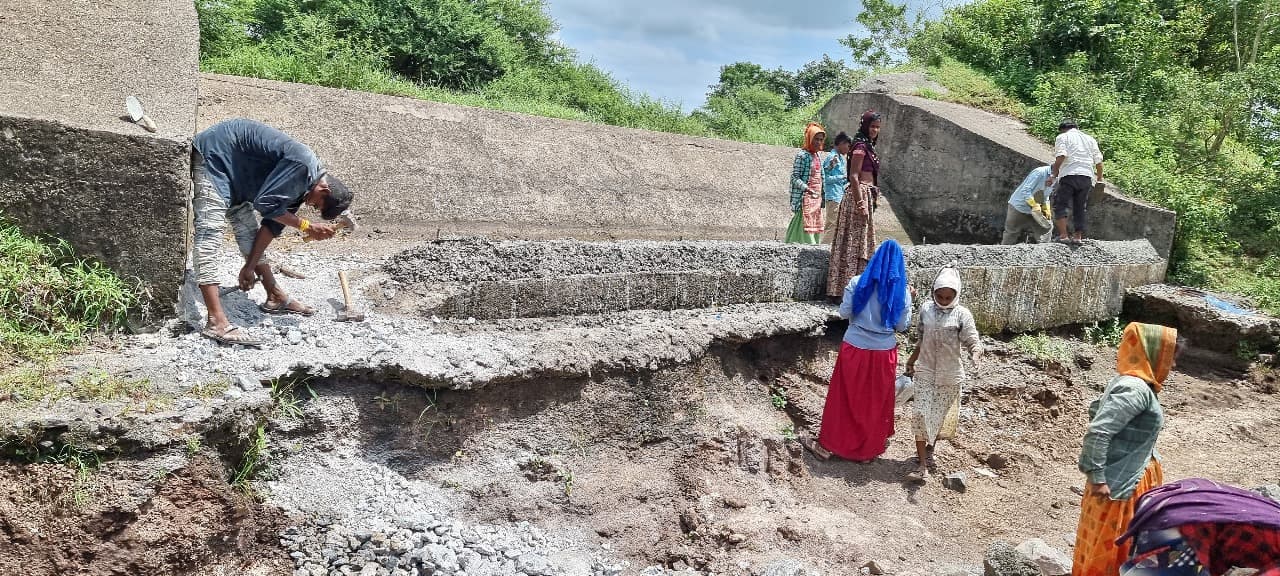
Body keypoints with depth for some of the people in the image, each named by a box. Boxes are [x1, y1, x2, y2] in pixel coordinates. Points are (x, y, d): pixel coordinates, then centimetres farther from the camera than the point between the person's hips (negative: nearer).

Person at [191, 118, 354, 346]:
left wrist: (250, 266, 8)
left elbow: (272, 226, 8)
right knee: (211, 231, -17)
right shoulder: (302, 165, -25)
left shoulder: (301, 185, 4)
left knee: (248, 229, 14)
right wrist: (306, 226, -20)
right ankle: (216, 322, -25)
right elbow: (265, 203, -28)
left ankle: (276, 297, 25)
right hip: (213, 153, -10)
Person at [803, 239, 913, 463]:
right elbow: (902, 325, -1)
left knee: (843, 398, 11)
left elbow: (844, 313, -5)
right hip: (883, 352, 1)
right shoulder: (902, 291, -7)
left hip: (855, 349, -1)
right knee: (876, 402, 15)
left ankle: (828, 445, 20)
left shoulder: (858, 283, -10)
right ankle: (868, 450, 26)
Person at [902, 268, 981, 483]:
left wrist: (975, 355, -37)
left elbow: (973, 342, -15)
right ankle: (922, 465, -4)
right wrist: (911, 363, 18)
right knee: (921, 415, -6)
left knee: (942, 416, 12)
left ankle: (931, 444, 42)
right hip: (925, 371, 2)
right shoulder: (926, 309, -1)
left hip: (950, 376, -1)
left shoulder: (962, 315, -10)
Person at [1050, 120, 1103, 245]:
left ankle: (1063, 235, -11)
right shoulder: (1090, 138, 24)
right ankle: (1078, 236, 6)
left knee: (1060, 205, -2)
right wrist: (1100, 179, 25)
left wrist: (1054, 174, -3)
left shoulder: (1062, 137, 9)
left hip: (1069, 175, -5)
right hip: (1087, 176, 5)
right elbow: (1098, 161, 17)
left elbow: (1061, 156, -9)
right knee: (1081, 208, 9)